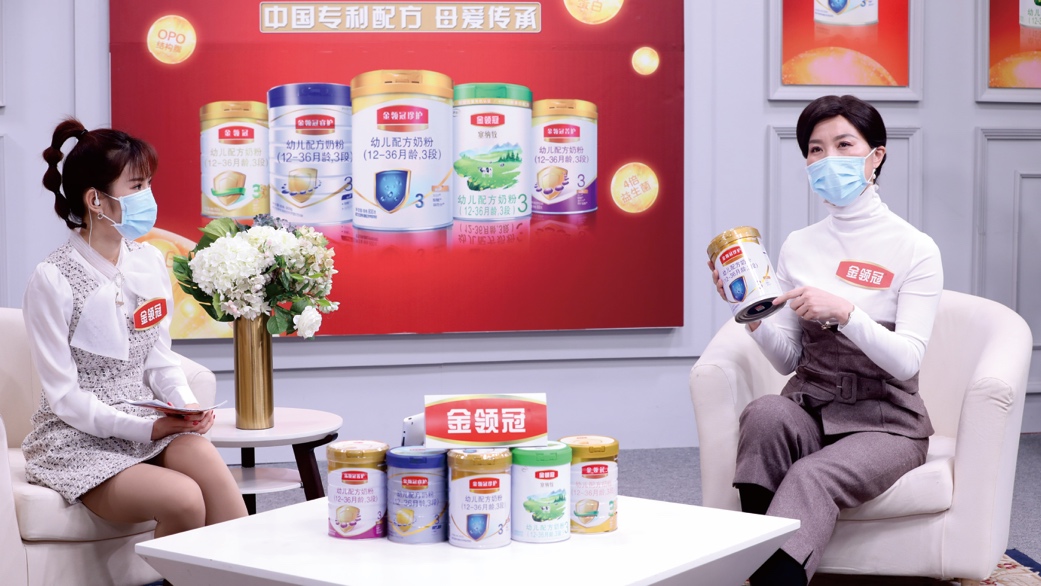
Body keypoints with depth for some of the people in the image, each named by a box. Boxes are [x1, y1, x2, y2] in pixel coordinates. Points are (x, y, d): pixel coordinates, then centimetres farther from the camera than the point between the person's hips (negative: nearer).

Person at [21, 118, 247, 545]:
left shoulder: (149, 262, 6)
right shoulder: (52, 280, -11)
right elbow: (65, 397, -12)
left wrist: (187, 404, -9)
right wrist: (144, 427, -20)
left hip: (152, 425, 5)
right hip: (78, 441, -4)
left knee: (202, 456, -29)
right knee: (184, 500, -28)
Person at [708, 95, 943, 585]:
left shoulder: (915, 249, -4)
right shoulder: (798, 246, 8)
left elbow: (907, 361, -13)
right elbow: (787, 360, 6)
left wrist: (842, 311, -27)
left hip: (884, 420, -3)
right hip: (809, 407, 3)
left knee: (810, 477, -34)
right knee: (763, 413, -32)